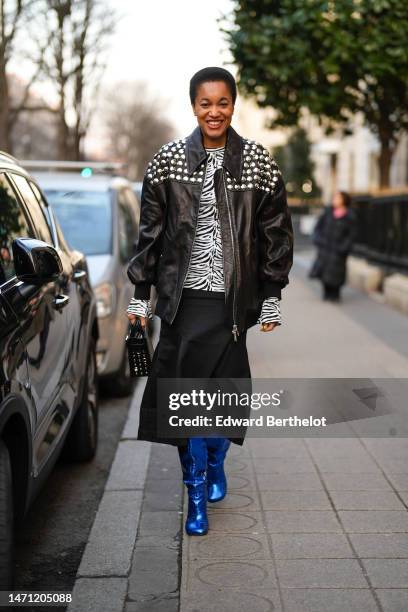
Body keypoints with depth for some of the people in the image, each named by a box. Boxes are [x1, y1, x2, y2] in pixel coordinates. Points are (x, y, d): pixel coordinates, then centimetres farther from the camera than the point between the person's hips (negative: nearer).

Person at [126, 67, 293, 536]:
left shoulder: (257, 161, 1)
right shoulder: (168, 161, 2)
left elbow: (275, 232, 5)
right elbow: (150, 230, 6)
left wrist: (271, 298, 3)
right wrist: (140, 295, 5)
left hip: (233, 295, 0)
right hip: (183, 294, 0)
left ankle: (215, 464, 32)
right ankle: (197, 492, 11)